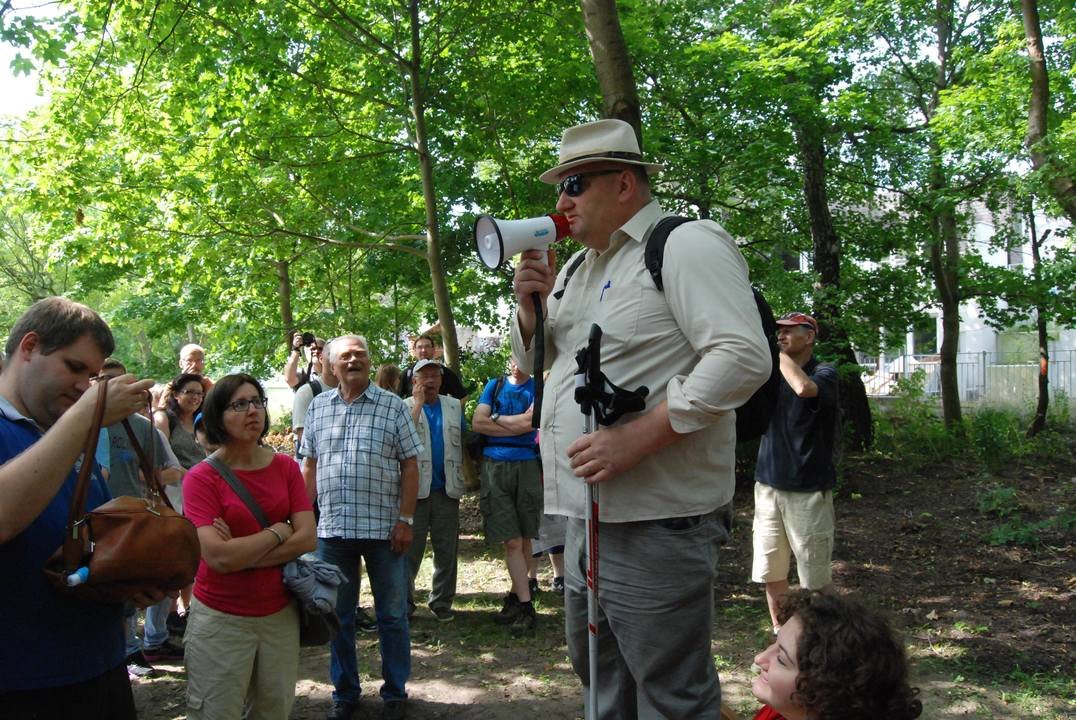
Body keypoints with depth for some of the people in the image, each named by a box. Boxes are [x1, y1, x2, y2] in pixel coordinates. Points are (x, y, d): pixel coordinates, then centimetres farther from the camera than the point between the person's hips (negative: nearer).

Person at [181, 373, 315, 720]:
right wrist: (278, 532, -11)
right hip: (221, 620, -3)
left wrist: (241, 554, -16)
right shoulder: (201, 478, -10)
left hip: (281, 614, 4)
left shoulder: (286, 467, 2)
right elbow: (217, 556, -20)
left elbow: (307, 538, -7)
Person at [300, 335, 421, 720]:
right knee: (338, 616, 11)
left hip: (384, 528, -2)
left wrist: (405, 520, -9)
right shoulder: (318, 406, 8)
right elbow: (309, 465, 12)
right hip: (331, 528, 3)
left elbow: (410, 466, -2)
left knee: (392, 615, 7)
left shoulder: (393, 406, -1)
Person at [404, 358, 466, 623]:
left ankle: (442, 602, 15)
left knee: (447, 550, 5)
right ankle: (404, 602, 9)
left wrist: (466, 477, 5)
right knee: (410, 548, -1)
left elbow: (463, 442, 15)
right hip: (415, 489, -3)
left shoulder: (454, 406, 13)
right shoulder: (405, 407, 4)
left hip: (446, 490, 3)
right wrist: (418, 403, -11)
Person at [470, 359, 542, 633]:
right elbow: (478, 423, 2)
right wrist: (516, 425, -5)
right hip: (494, 464, 1)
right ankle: (525, 606, -2)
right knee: (512, 541, -4)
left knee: (524, 538, 5)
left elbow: (531, 421, -9)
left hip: (526, 464, 0)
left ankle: (516, 596, 18)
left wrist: (497, 418, 0)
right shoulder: (494, 385, 13)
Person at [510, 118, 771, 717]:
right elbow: (533, 363, 25)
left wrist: (635, 438, -25)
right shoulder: (579, 267, 17)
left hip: (655, 525, -9)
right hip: (587, 516, 9)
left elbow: (744, 358, -22)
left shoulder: (687, 245, -10)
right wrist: (532, 305, 4)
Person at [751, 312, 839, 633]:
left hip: (808, 489, -5)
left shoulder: (824, 374, -6)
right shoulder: (772, 373, 10)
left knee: (813, 580, 1)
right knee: (772, 574, 9)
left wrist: (777, 352, -16)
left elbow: (804, 388, -29)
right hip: (769, 485, 5)